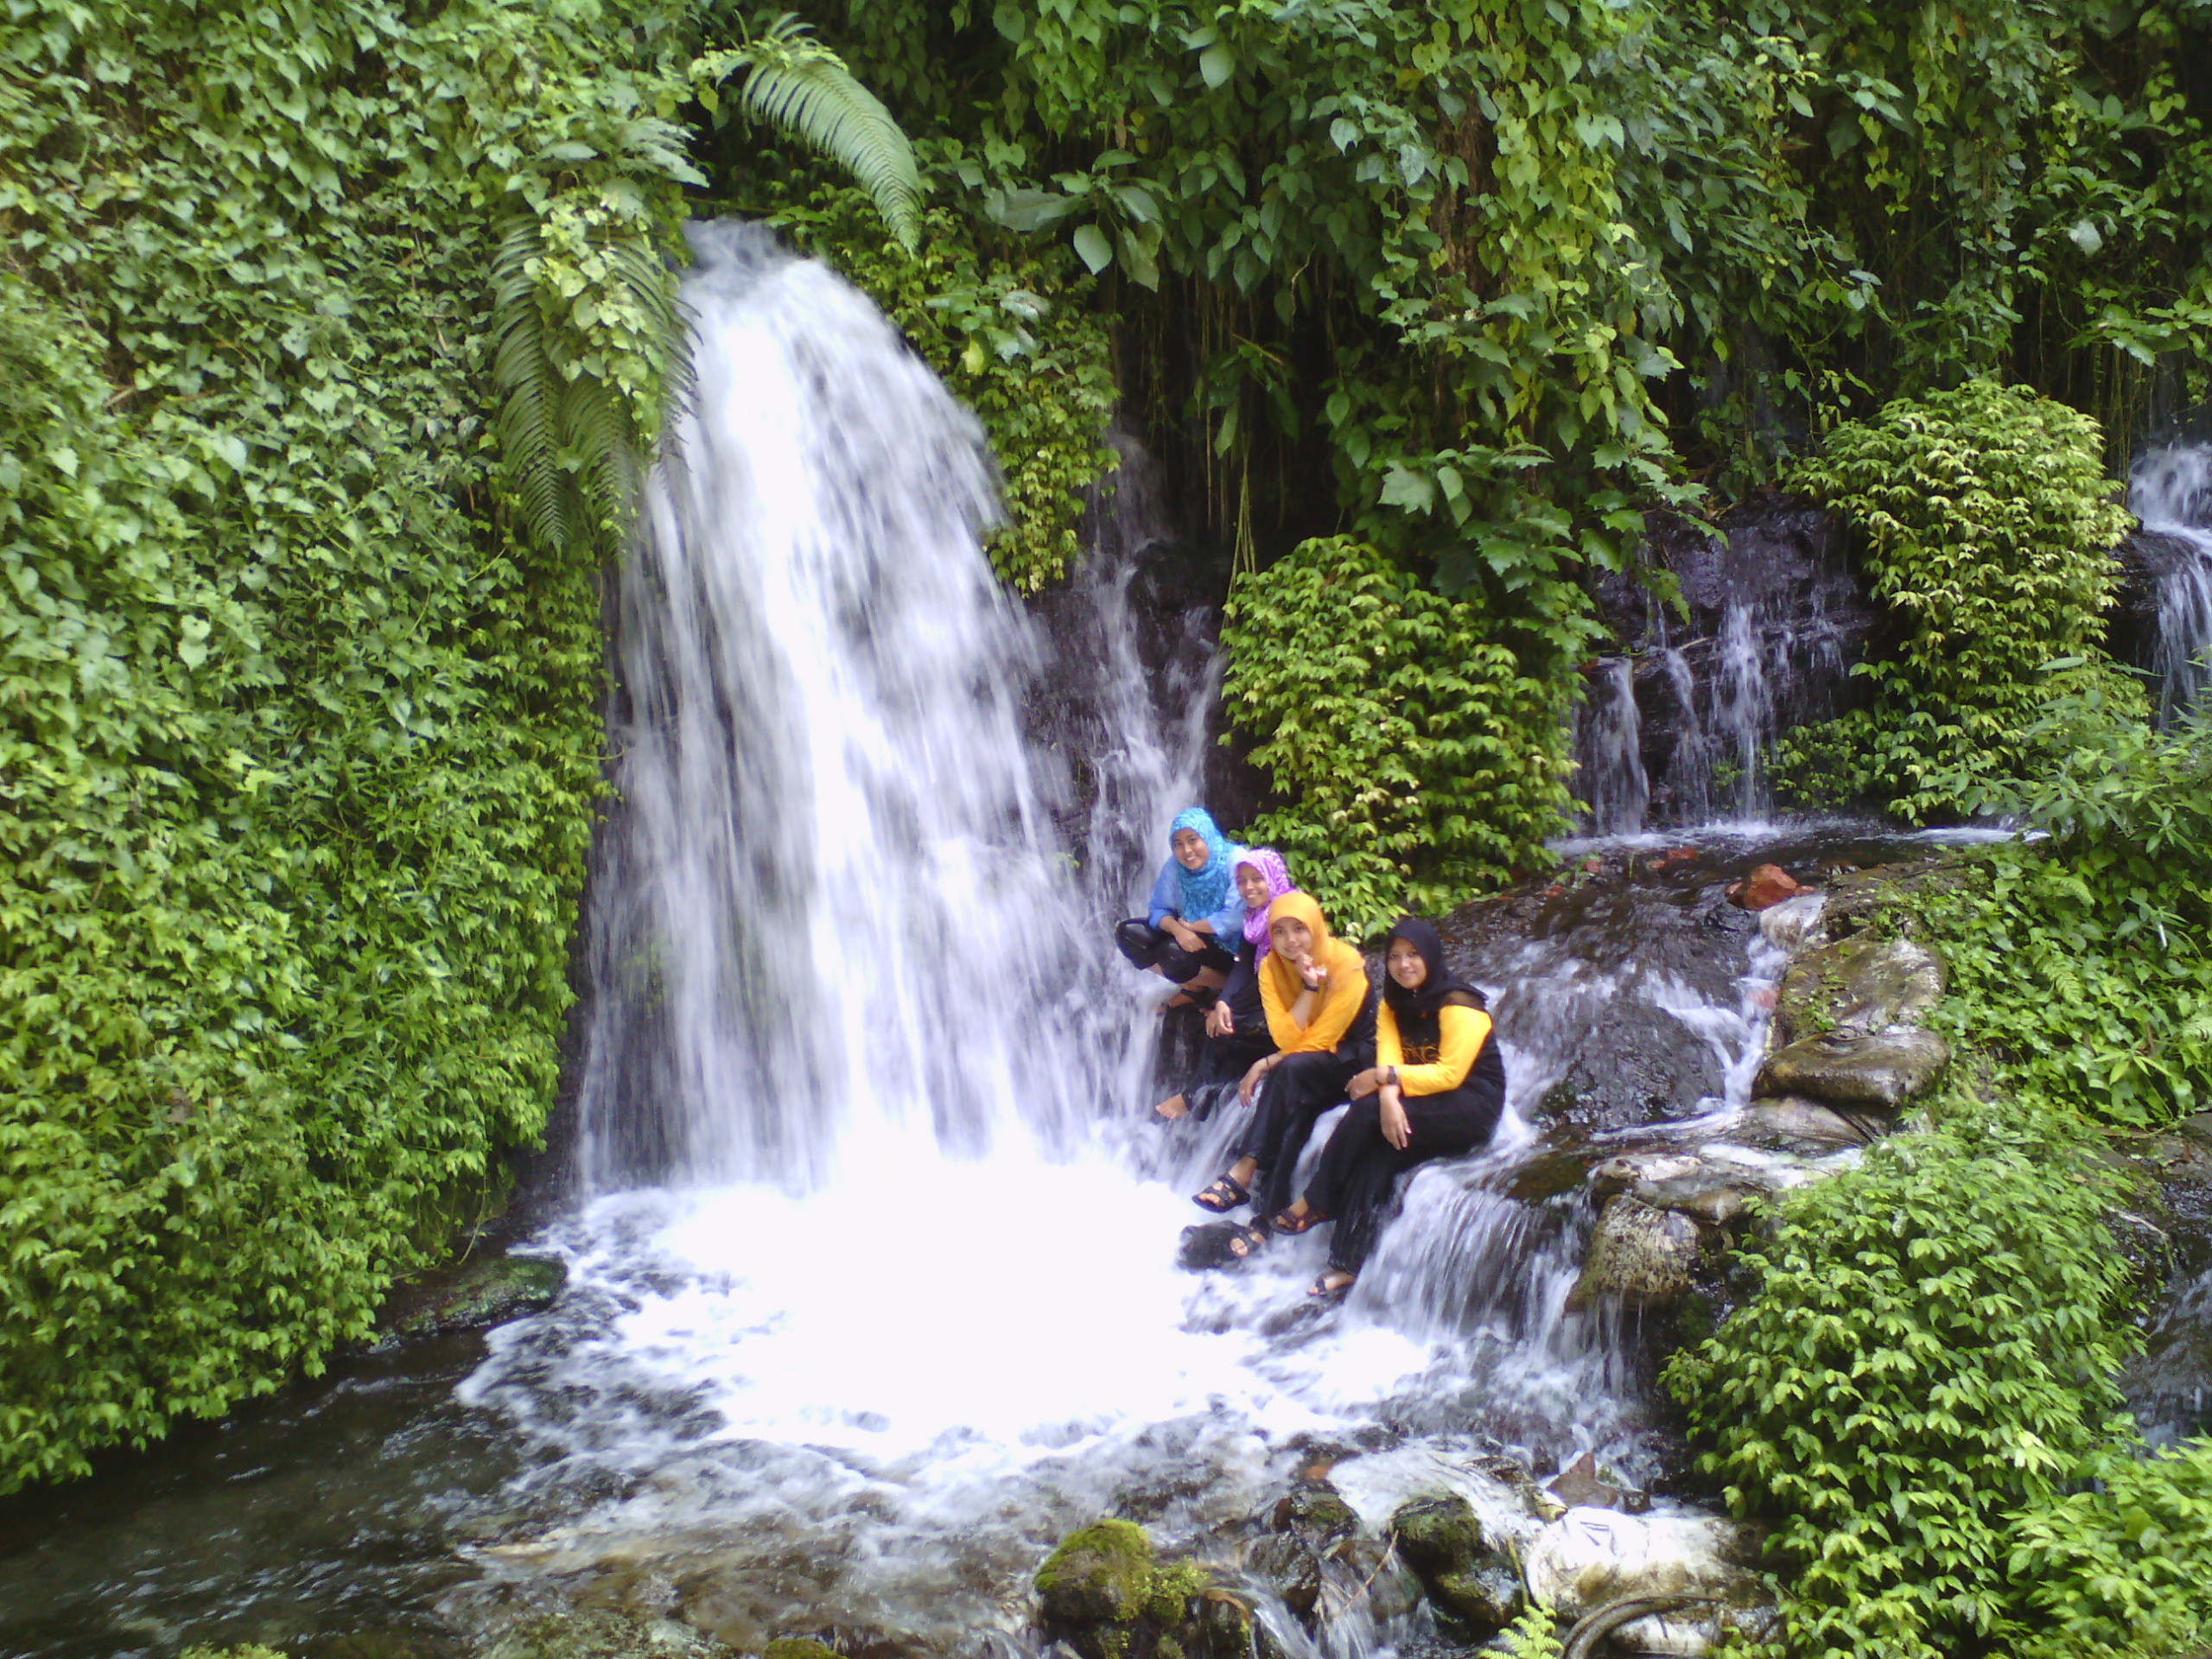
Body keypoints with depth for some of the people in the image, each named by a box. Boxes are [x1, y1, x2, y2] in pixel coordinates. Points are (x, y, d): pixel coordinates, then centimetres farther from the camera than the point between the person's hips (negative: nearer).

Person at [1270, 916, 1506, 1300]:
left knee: (1366, 1112, -27)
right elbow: (1388, 1061, -7)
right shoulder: (1394, 1004, 7)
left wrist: (1383, 1076, -25)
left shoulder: (1458, 1005, -15)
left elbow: (1450, 1074, -22)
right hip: (1428, 1108, 7)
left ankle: (1316, 1204, -11)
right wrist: (1388, 1098, -29)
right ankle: (1347, 1265, -24)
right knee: (1375, 1158, -25)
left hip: (1472, 1106, -7)